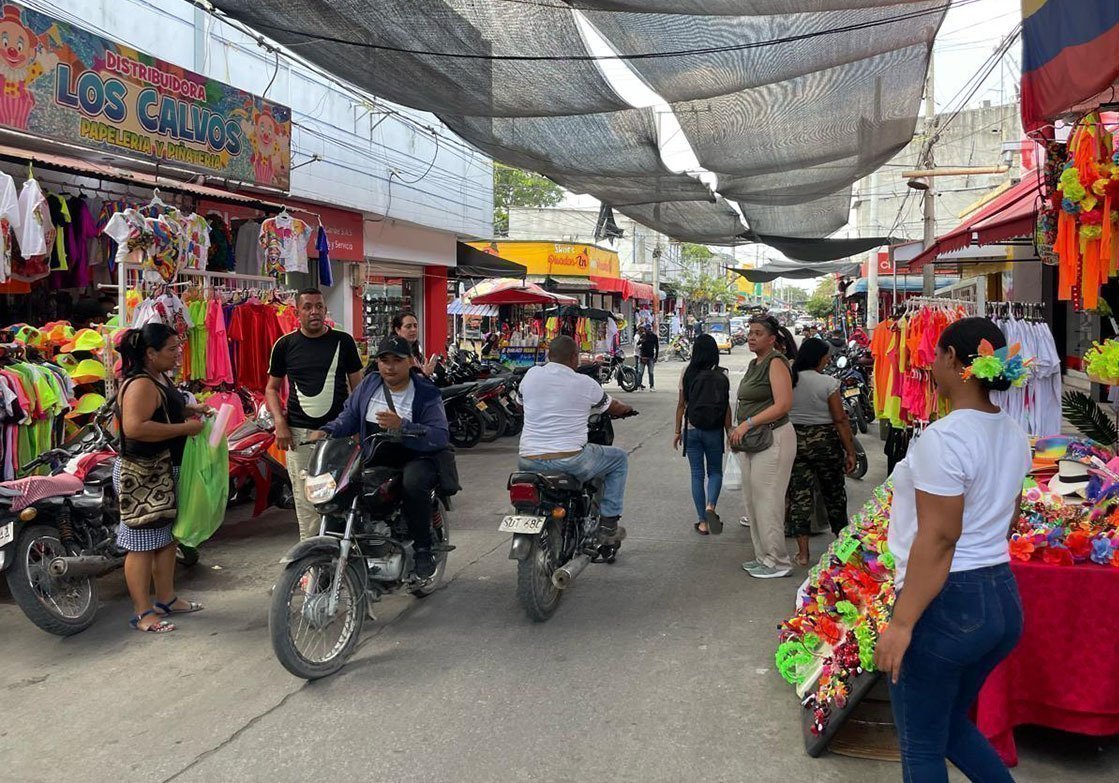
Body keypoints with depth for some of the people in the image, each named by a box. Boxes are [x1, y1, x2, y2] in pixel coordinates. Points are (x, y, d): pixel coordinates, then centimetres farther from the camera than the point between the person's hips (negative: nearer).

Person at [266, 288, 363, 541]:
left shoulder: (343, 341, 5)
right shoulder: (285, 345, 7)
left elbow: (357, 385, 9)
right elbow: (272, 388, 13)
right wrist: (280, 423, -1)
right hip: (300, 434, 1)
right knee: (305, 497, 2)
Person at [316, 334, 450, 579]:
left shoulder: (426, 393, -7)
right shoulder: (369, 384, 9)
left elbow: (441, 436, -18)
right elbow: (349, 415, 14)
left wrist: (403, 427, -31)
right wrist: (327, 431, -7)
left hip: (415, 459, -5)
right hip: (373, 460, 5)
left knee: (413, 483, -38)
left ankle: (423, 548, -18)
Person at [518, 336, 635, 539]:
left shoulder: (530, 375, 4)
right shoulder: (585, 383, -3)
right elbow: (614, 408, 14)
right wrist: (627, 408, 38)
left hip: (530, 462, 4)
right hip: (570, 460, -4)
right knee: (619, 458, 18)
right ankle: (608, 521, 15)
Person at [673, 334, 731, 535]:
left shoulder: (688, 374, -4)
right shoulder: (722, 375, -6)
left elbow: (681, 404, -1)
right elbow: (726, 407, -6)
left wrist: (678, 431, 8)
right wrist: (729, 432, 3)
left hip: (691, 429, 0)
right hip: (714, 430, 0)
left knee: (697, 474, 9)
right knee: (715, 472, 15)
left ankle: (703, 522, 11)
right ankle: (710, 506, -11)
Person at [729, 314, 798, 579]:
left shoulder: (776, 363, -11)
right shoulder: (754, 364, 17)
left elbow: (783, 404, -20)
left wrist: (747, 423, -19)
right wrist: (740, 431, 10)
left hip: (773, 438, -10)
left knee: (767, 500, -5)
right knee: (753, 500, 13)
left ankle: (778, 561, 5)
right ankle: (763, 556, 24)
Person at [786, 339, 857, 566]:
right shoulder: (828, 383, -12)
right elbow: (840, 420, -11)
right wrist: (850, 451, -4)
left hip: (794, 441, 3)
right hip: (824, 441, -2)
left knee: (799, 495, 6)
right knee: (834, 493, 15)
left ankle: (803, 552, 6)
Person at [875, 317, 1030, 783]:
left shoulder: (944, 439, -20)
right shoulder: (1013, 434, 7)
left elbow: (938, 539, -22)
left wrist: (901, 623, -19)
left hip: (946, 603, -9)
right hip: (1003, 599, 9)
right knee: (951, 724, 26)